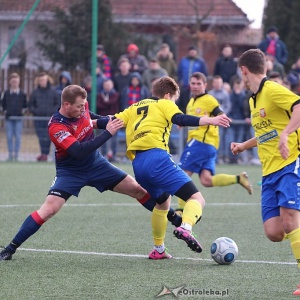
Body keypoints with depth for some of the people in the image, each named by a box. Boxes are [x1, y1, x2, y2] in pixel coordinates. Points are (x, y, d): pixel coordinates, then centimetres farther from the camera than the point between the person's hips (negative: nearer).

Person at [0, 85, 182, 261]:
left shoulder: (82, 107, -10)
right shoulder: (56, 127, -29)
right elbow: (79, 151, -38)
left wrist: (106, 121, -2)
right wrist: (108, 133, -37)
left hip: (96, 164, 6)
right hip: (70, 172, -6)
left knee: (138, 189, 4)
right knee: (49, 209, -22)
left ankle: (176, 220, 21)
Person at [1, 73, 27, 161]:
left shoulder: (22, 93, 2)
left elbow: (25, 104, 13)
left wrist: (23, 110, 0)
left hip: (18, 118, -1)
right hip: (9, 118, 1)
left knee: (18, 137, -2)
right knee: (9, 136, 1)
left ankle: (16, 154, 3)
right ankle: (10, 154, 7)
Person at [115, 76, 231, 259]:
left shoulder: (135, 108, 28)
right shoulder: (165, 104, 12)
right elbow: (181, 119, -7)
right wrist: (211, 120, -17)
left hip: (138, 164, 7)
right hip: (157, 158, -7)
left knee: (162, 203, 32)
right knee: (197, 199, -11)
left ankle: (158, 250, 33)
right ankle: (185, 228, -41)